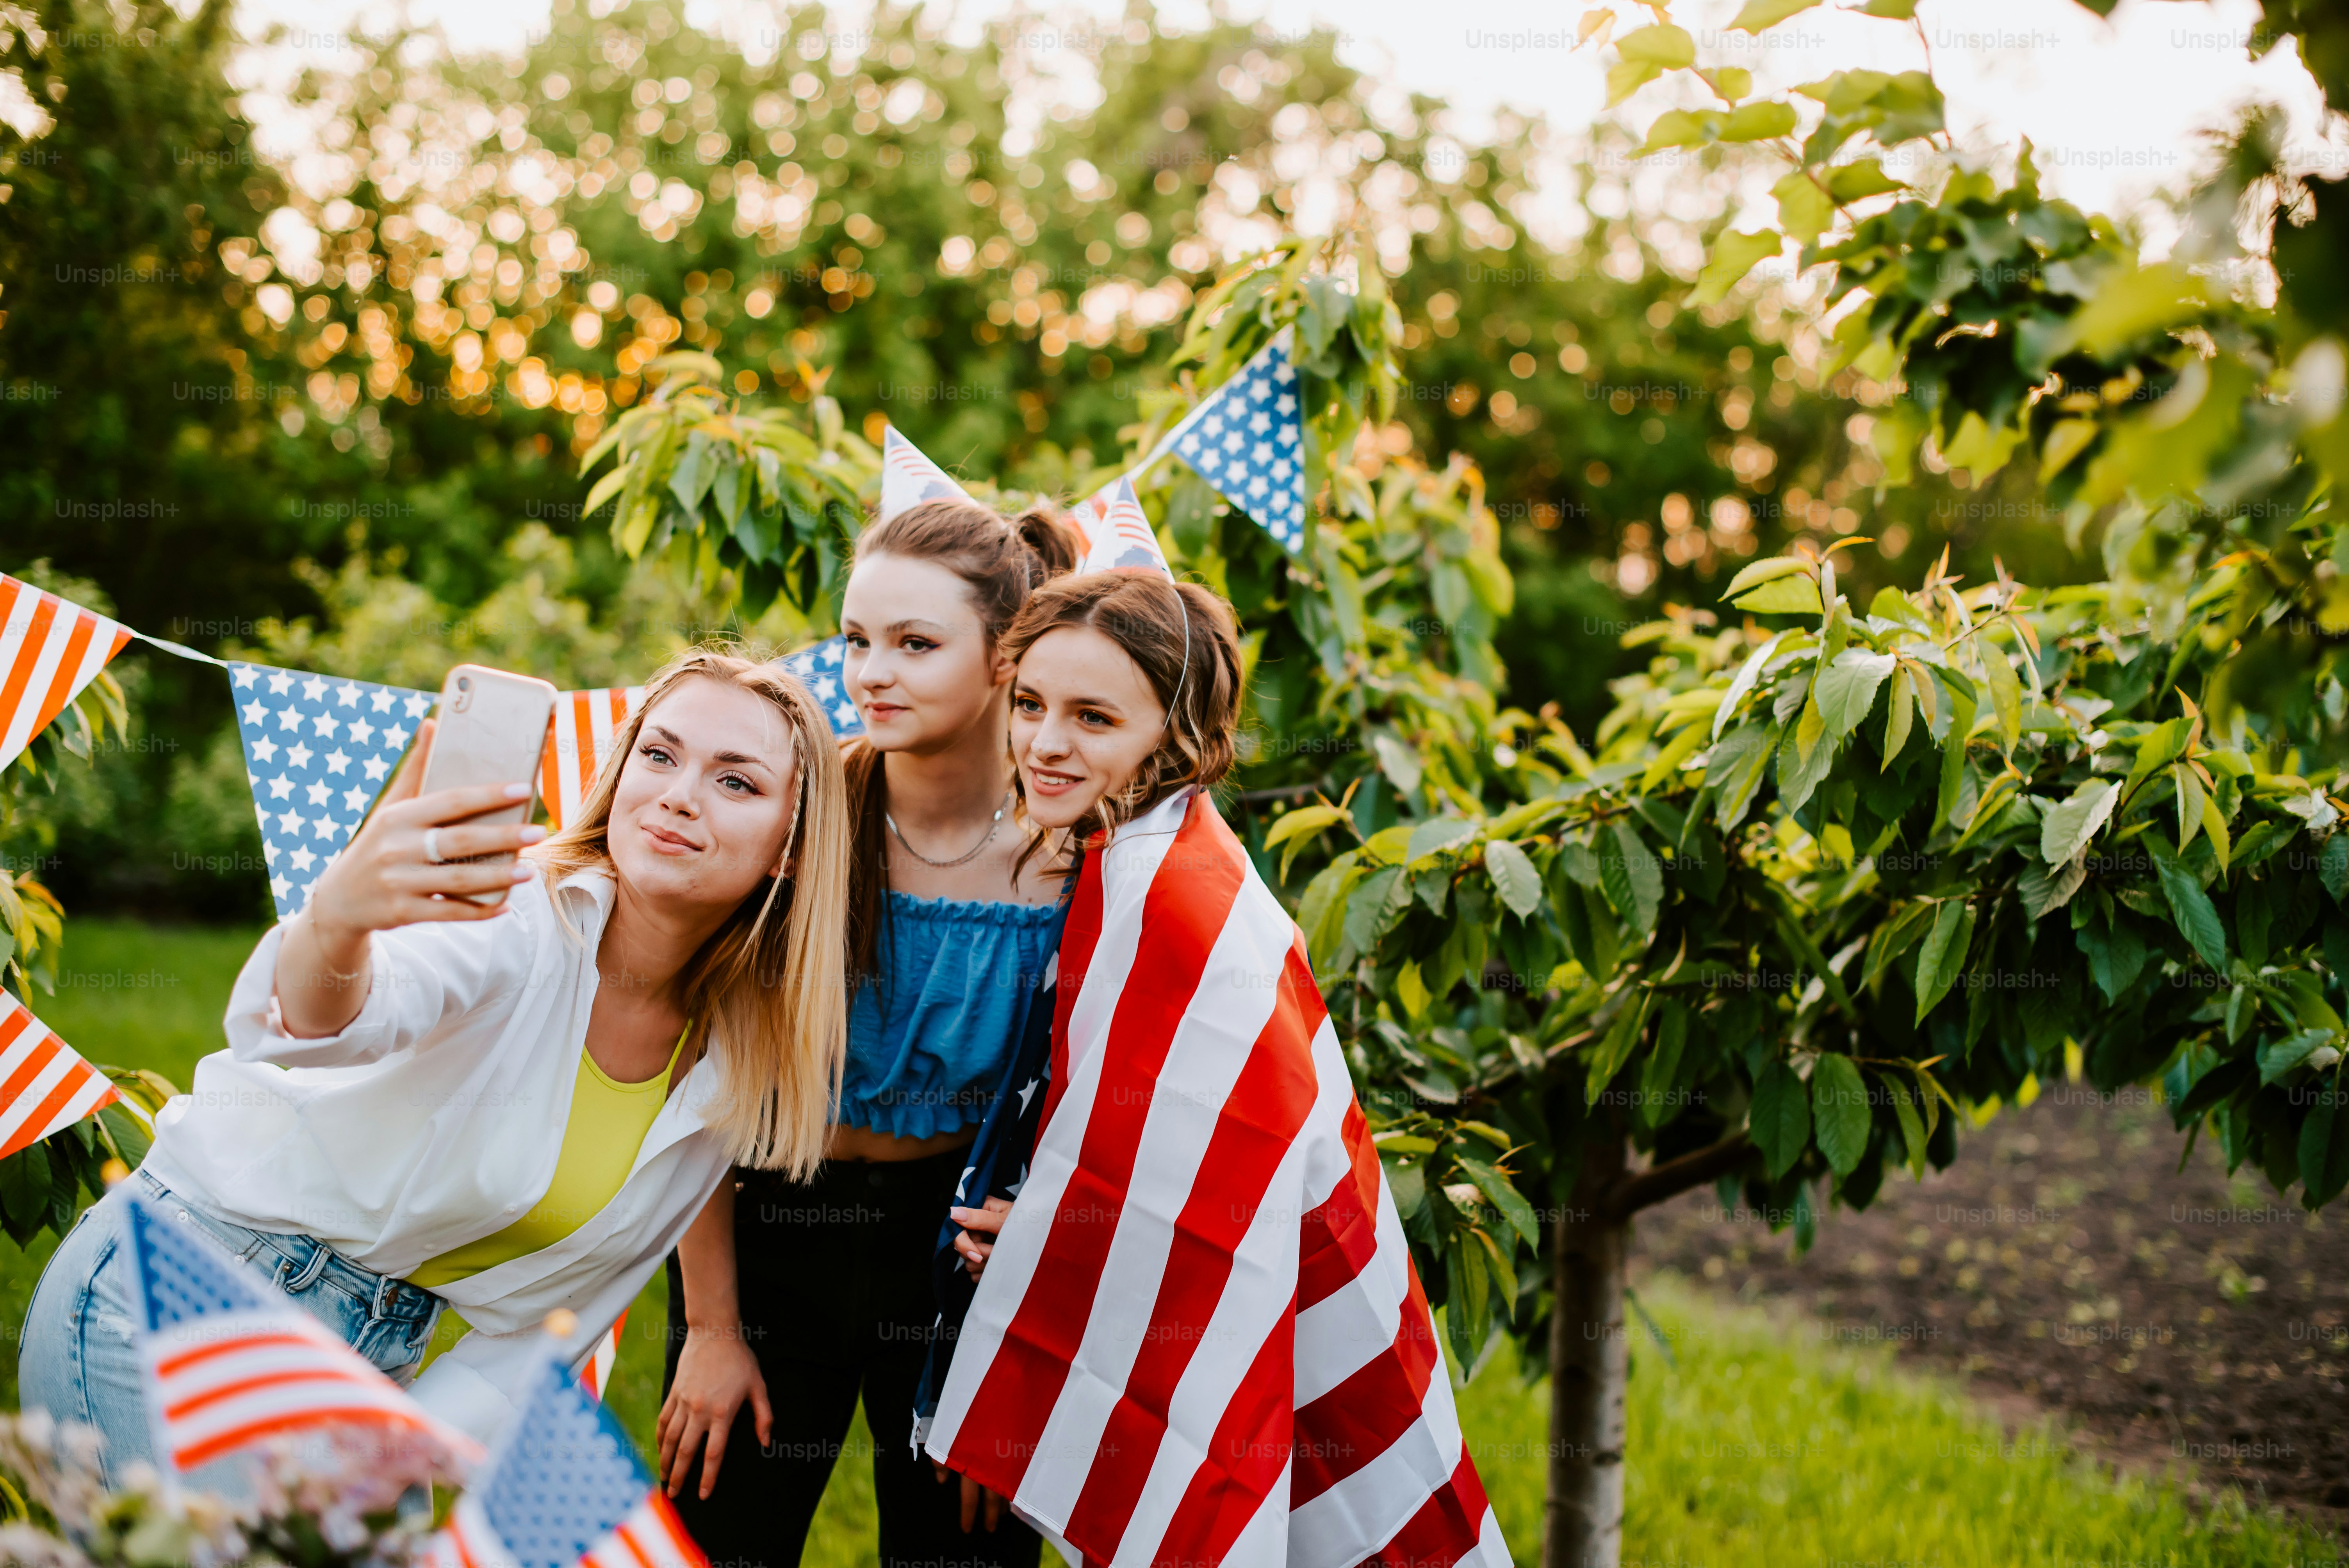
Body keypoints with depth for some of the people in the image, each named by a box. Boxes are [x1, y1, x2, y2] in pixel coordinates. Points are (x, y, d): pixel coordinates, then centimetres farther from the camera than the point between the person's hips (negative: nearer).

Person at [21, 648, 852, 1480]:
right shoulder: (515, 912, -17)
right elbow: (313, 1021, -38)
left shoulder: (736, 1074, -1)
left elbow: (544, 1317, 5)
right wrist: (333, 919, -60)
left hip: (379, 1350, 6)